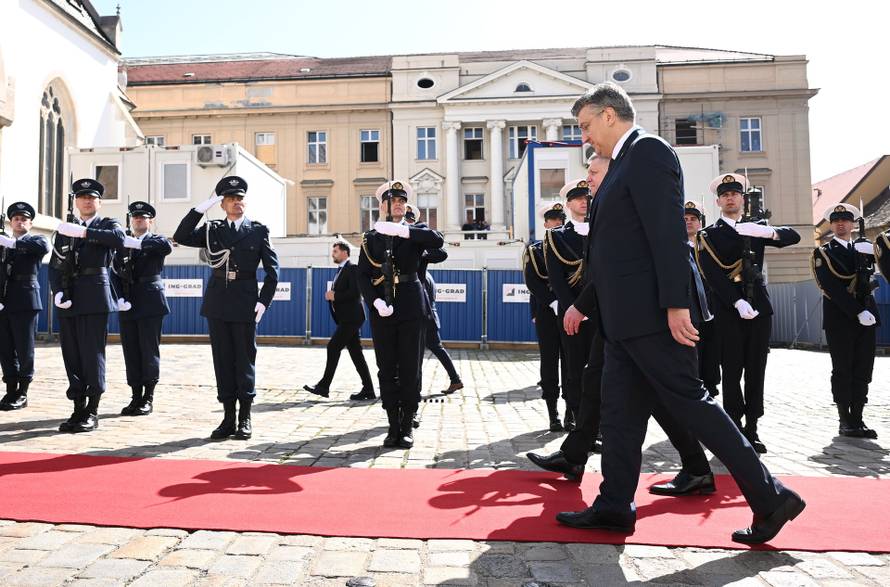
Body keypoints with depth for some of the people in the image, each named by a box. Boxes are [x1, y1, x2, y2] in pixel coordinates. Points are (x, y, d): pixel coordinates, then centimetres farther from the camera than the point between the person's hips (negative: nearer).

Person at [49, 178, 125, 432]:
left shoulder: (108, 224, 7)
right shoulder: (65, 229, 18)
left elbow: (119, 239, -18)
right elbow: (55, 265, 12)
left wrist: (84, 232, -24)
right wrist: (57, 292, -4)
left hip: (94, 298, -4)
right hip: (67, 299, 5)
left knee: (92, 353, -5)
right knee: (71, 355, 6)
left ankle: (92, 412, 2)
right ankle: (78, 410, 15)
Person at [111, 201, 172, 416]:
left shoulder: (156, 241, 4)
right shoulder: (123, 244, 16)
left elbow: (167, 246, -22)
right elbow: (115, 275, 10)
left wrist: (139, 243, -28)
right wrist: (120, 298, -4)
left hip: (150, 304, -4)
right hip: (127, 306, 4)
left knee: (149, 351, -3)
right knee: (131, 352, 5)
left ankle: (149, 398, 6)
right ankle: (136, 396, 14)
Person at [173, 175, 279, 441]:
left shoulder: (258, 230, 4)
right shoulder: (211, 230, 10)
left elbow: (272, 270, 2)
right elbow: (181, 237, -4)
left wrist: (264, 301, -7)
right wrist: (201, 207, -7)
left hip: (245, 304, -2)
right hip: (217, 302, 3)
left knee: (245, 360, 3)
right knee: (222, 360, 6)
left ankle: (245, 418, 13)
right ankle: (228, 417, 14)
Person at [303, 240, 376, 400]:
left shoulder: (352, 268, -9)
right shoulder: (341, 270, 20)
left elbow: (355, 293, -19)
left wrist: (335, 296, -15)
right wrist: (331, 295, 4)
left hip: (351, 318, -9)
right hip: (346, 319, 9)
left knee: (333, 347, -9)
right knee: (356, 353, 7)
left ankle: (324, 386, -1)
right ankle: (368, 390, 9)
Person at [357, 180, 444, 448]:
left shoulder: (415, 232, 9)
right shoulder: (371, 237, 10)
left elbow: (437, 240, -15)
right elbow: (363, 276, 3)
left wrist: (401, 230, -23)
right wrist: (376, 302, -14)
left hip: (411, 308, -1)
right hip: (382, 310, 1)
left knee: (410, 368, 2)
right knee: (387, 370, 4)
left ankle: (408, 426, 12)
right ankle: (393, 426, 14)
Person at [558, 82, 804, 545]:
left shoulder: (647, 150, -7)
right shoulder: (625, 162, 22)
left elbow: (669, 230, -19)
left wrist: (676, 302, -24)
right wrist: (583, 304, 26)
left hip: (651, 313, -10)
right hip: (626, 317, 10)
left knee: (688, 400, -4)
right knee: (620, 412, 10)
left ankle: (769, 497, 8)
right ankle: (614, 506, 18)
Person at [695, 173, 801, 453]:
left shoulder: (757, 229, 17)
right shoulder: (708, 235, 5)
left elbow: (794, 236, 5)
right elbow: (712, 274, -7)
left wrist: (768, 231, -16)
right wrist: (738, 302, -19)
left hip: (759, 308, 4)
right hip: (728, 311, -3)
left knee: (756, 370, 4)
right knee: (732, 371, -3)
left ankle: (752, 428, 10)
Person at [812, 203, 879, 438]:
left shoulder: (863, 247, 17)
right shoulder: (823, 253, 1)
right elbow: (833, 288, -9)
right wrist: (858, 312, -15)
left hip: (865, 317, 5)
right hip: (839, 319, -4)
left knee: (863, 371, 4)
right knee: (843, 371, -2)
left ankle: (857, 419, 11)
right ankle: (845, 421, 4)